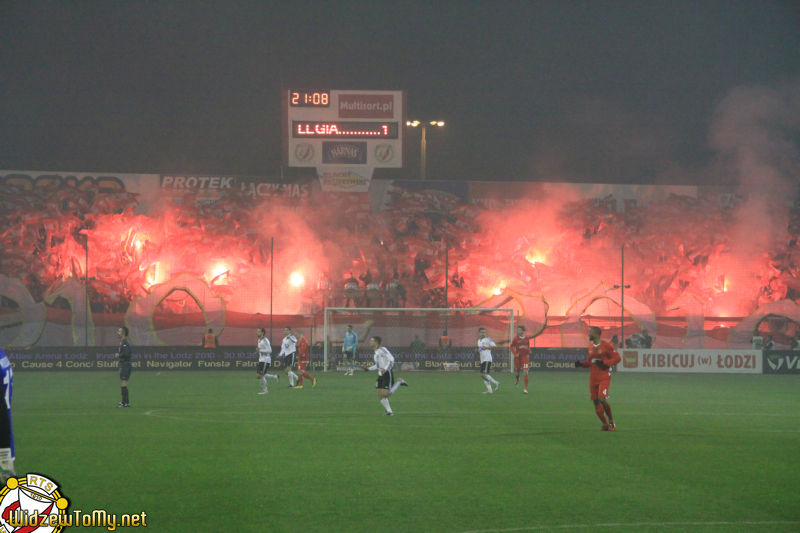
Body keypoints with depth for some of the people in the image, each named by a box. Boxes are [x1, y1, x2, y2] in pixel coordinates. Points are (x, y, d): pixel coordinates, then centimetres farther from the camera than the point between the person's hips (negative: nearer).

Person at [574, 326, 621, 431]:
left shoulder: (606, 345, -9)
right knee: (596, 402, 5)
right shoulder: (591, 346, 13)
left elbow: (617, 358, -7)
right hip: (593, 378, 7)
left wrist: (604, 363, -18)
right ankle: (605, 425, 17)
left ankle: (611, 421, 3)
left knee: (602, 399, -18)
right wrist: (581, 363, 3)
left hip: (604, 377, -7)